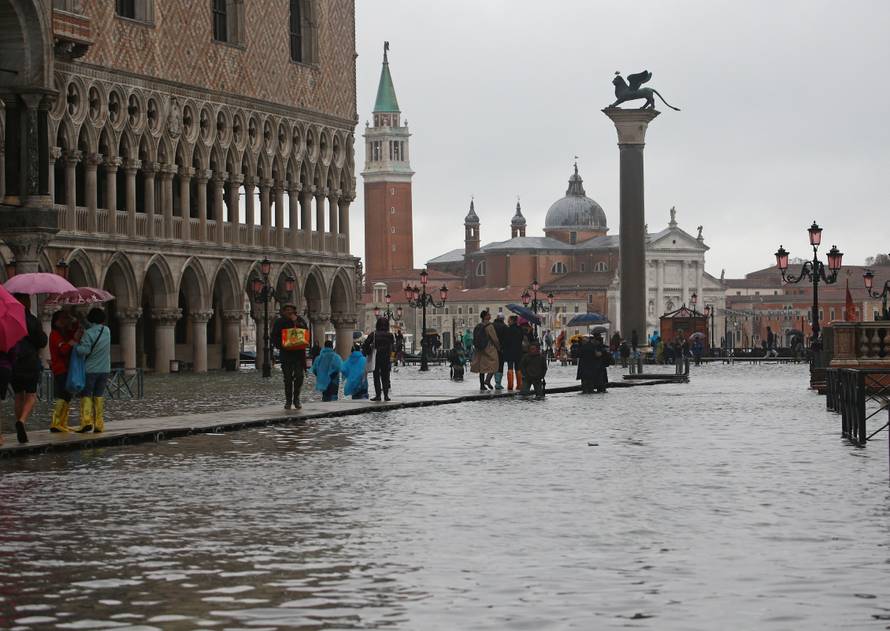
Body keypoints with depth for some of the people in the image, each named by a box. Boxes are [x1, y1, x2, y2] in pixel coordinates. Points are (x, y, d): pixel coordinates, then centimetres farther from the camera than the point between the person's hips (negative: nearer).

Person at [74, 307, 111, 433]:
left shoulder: (88, 333, -15)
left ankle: (86, 420, -12)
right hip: (104, 369, 5)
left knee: (86, 395, 3)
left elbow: (85, 350, -22)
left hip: (90, 369, -5)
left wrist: (75, 345, -6)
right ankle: (99, 424, 8)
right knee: (99, 396, 11)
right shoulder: (107, 331, 3)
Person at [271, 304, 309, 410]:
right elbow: (274, 337, 5)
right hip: (286, 352, 0)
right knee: (287, 377, 0)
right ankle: (288, 400, 8)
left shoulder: (300, 319, 7)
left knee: (299, 375, -8)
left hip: (299, 352, 0)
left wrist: (296, 322, -12)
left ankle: (296, 398, 7)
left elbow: (306, 332, -5)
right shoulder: (279, 321, 5)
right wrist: (281, 345, -12)